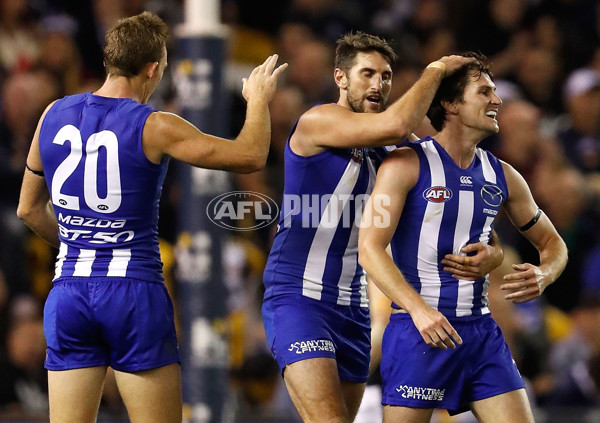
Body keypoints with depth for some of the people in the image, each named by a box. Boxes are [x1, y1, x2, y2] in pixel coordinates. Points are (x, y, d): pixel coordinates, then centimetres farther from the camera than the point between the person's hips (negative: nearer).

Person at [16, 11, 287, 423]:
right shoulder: (153, 127, -9)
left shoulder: (54, 115, 6)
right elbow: (251, 155, -4)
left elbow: (29, 209, 17)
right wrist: (258, 100, 14)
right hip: (134, 291, -4)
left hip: (68, 292, 4)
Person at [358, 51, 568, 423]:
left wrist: (543, 275, -3)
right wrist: (419, 309, -25)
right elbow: (370, 249, -13)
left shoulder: (503, 176, 11)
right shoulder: (408, 165, -6)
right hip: (419, 330, -5)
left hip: (481, 332, 5)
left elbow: (552, 243, 22)